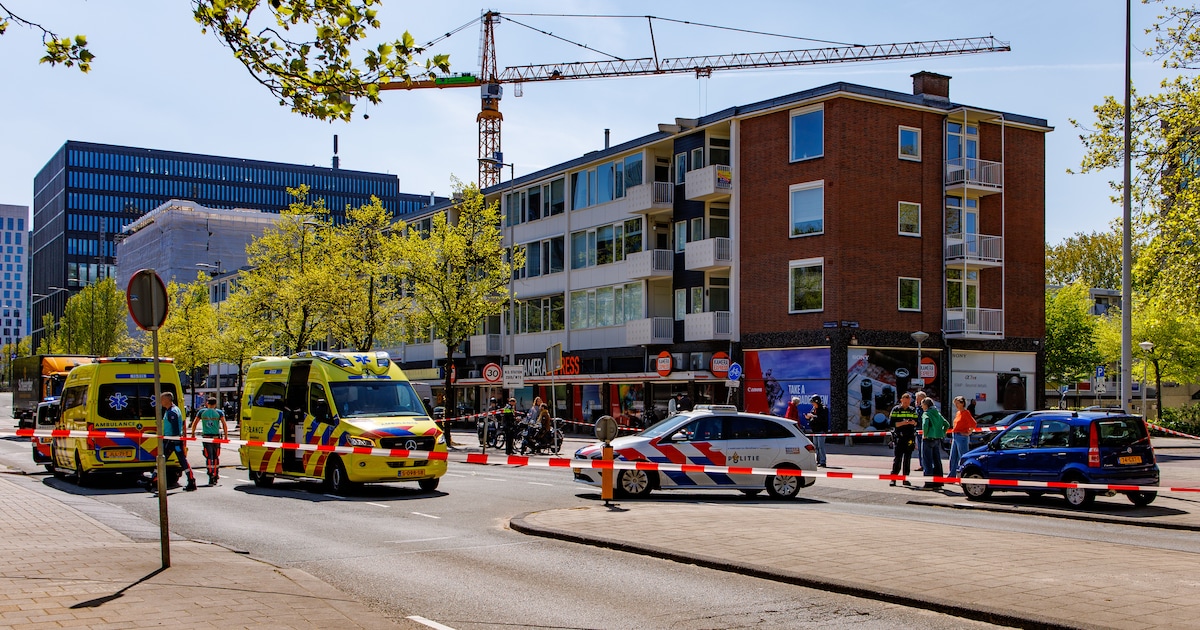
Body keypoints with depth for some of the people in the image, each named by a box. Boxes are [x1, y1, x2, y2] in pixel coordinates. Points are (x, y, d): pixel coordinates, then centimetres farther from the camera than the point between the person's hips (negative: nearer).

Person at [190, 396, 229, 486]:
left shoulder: (202, 412, 6)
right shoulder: (219, 412, 2)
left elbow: (194, 423, 8)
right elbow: (224, 424, -6)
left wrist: (193, 434, 20)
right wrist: (226, 436, -1)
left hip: (206, 437, 0)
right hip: (216, 437, 0)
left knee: (208, 457, -1)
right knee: (216, 457, 13)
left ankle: (211, 477, -14)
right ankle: (216, 476, 19)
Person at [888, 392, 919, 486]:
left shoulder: (913, 410, 12)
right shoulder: (896, 410, 2)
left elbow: (917, 423, 13)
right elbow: (891, 423, -5)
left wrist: (914, 422, -11)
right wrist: (902, 423, -18)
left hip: (910, 437, 4)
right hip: (899, 437, -3)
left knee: (907, 458, 7)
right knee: (897, 458, -7)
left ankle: (905, 478, 12)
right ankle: (893, 478, -4)